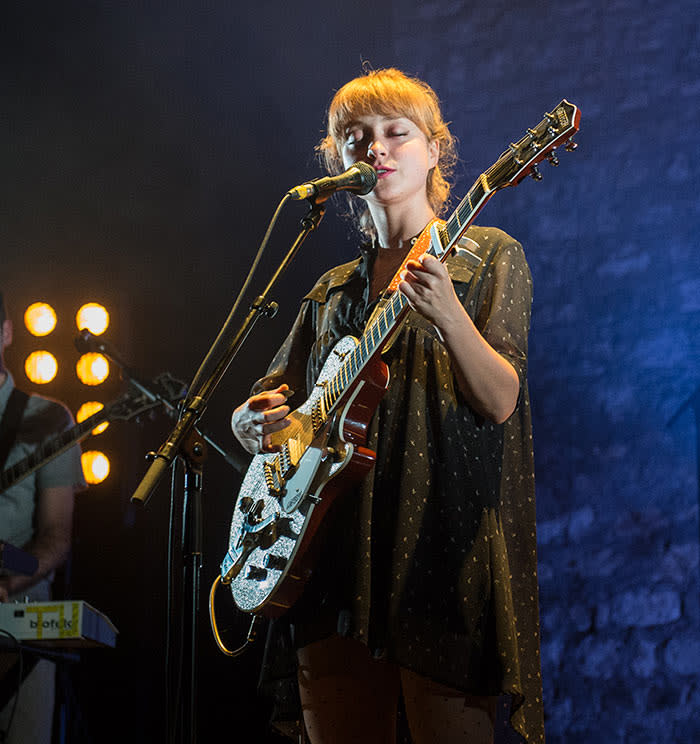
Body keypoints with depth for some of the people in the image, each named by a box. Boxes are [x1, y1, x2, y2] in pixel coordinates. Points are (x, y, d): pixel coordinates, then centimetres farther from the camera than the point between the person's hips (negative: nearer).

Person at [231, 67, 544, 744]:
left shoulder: (489, 256, 4)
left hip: (444, 551, -5)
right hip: (334, 560, 5)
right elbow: (272, 399, 23)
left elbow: (500, 402, -9)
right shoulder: (332, 292, 19)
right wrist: (254, 419, -2)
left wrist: (447, 315, -27)